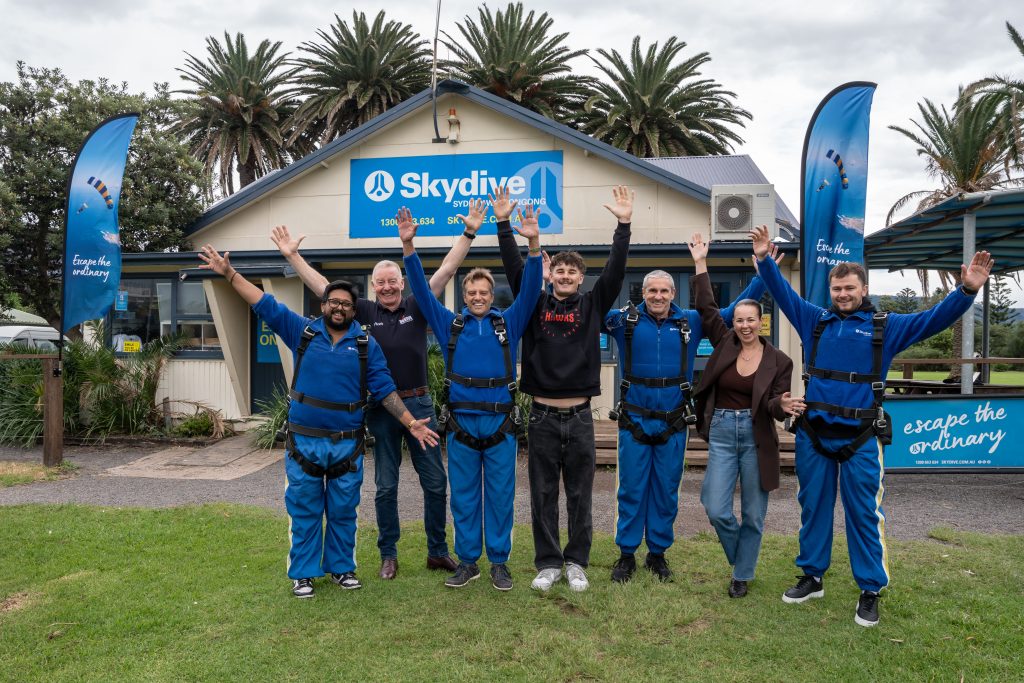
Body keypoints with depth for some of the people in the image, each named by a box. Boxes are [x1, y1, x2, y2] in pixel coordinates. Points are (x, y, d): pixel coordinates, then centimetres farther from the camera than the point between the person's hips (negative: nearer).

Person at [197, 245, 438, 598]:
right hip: (304, 442, 0)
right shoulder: (302, 332, 4)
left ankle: (342, 568, 27)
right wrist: (229, 273, -4)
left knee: (343, 512, 11)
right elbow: (265, 304, 2)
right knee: (304, 512, 8)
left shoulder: (366, 345, 4)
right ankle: (302, 573, 21)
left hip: (347, 445, 0)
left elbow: (385, 389, 2)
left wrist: (411, 423, -5)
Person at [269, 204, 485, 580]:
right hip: (380, 408, 0)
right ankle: (388, 555, 23)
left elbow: (447, 270, -3)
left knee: (435, 482, 6)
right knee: (386, 487, 10)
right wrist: (292, 255, 1)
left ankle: (438, 551, 21)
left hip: (419, 404, 0)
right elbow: (322, 287, 3)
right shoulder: (367, 312, 3)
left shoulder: (417, 307, 2)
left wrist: (468, 233, -9)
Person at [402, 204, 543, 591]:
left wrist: (534, 244, -19)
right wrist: (409, 247, -9)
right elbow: (421, 289, 3)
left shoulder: (508, 323, 6)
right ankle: (467, 561, 21)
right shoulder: (450, 325, 8)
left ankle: (499, 562, 19)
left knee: (500, 496, 6)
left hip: (500, 423, -1)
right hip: (461, 424, 1)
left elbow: (530, 289, -5)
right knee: (464, 497, 8)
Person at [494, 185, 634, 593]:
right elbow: (514, 267, -2)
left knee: (580, 495, 8)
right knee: (543, 495, 7)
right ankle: (548, 563, 20)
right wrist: (503, 224, -10)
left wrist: (624, 225, -13)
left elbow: (615, 272, -4)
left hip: (579, 417, 0)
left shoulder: (592, 306, 5)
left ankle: (576, 562, 22)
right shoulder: (536, 305, 5)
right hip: (543, 416, 0)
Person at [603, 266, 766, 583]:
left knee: (666, 491, 10)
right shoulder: (625, 320, -1)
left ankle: (658, 553, 26)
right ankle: (626, 554, 19)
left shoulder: (690, 322, 4)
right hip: (634, 421, -1)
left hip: (673, 423, 2)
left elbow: (734, 311, 9)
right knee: (631, 490, 5)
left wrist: (761, 275, 3)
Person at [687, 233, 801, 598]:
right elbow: (707, 308, -1)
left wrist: (783, 405, -29)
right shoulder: (725, 344, 2)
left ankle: (742, 575, 26)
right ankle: (740, 558, 28)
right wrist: (700, 264, -2)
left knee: (753, 514, 7)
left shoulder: (778, 360, -3)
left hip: (756, 438, -1)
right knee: (716, 510, -1)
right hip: (721, 434, 2)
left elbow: (774, 405, -4)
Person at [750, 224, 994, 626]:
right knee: (813, 508, 13)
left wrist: (967, 291, -20)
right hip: (813, 435, 3)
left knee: (864, 515, 3)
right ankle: (811, 577, 28)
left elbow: (934, 319, -5)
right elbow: (782, 292, 11)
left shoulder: (886, 326, 2)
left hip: (860, 440, -2)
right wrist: (764, 259, 1)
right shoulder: (815, 320, 8)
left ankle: (870, 591, 17)